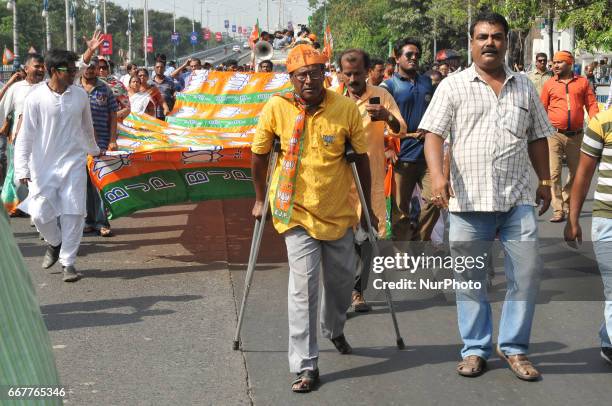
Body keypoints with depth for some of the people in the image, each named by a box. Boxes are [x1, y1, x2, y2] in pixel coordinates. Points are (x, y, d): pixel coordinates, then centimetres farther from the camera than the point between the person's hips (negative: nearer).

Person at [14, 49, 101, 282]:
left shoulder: (80, 95, 2)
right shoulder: (36, 98, -9)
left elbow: (87, 127, 19)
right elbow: (26, 135, -7)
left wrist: (93, 150, 32)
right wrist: (22, 169, -12)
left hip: (74, 163, 2)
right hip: (44, 165, -2)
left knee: (73, 213, -4)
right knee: (40, 213, -3)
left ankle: (68, 261, 8)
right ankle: (54, 243, 29)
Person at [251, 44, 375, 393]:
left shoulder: (347, 109, -10)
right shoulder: (276, 109, -11)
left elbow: (361, 158, 0)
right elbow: (260, 155, 3)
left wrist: (367, 208, 5)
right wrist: (261, 200, 9)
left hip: (340, 212, 2)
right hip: (298, 211, -2)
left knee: (343, 279, 16)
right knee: (304, 285, -10)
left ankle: (335, 331, 47)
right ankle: (306, 366, -4)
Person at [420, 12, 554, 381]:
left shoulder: (525, 87, 13)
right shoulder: (453, 86, 2)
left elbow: (537, 138, 19)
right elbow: (434, 134, -6)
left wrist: (545, 181, 14)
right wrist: (438, 174, -20)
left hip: (518, 199, 2)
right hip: (469, 199, -2)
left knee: (527, 273, -1)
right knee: (470, 279, 6)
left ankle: (514, 348, 14)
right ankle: (475, 349, 19)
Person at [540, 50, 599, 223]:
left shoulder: (582, 82, 6)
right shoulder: (549, 84, 5)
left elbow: (591, 105, 3)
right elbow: (542, 109, 6)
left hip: (576, 135, 2)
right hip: (554, 134, -2)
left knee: (576, 172, 14)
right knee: (554, 172, -9)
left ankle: (567, 203, 33)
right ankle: (558, 210, -5)